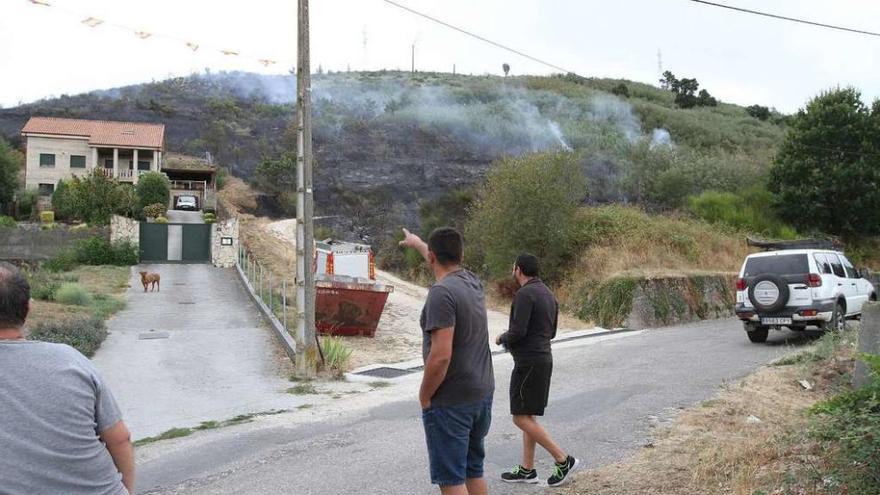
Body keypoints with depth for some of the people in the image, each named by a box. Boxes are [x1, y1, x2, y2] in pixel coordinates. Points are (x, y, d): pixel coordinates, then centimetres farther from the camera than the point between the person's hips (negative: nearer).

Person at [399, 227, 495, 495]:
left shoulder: (441, 292, -20)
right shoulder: (473, 281, 5)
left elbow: (441, 356, -26)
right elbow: (447, 263, 29)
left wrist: (424, 395, -11)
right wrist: (417, 243, 46)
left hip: (450, 402, -8)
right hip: (482, 393, 8)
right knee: (474, 471, 18)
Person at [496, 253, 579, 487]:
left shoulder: (524, 294, -17)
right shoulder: (548, 294, 13)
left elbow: (518, 331, -23)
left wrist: (502, 338, -2)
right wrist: (511, 337, 18)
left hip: (528, 362, -10)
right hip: (543, 357, 10)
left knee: (521, 418, -4)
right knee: (528, 415, 14)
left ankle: (563, 460, -3)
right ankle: (527, 469, 18)